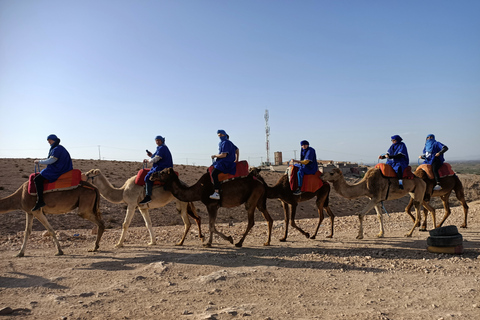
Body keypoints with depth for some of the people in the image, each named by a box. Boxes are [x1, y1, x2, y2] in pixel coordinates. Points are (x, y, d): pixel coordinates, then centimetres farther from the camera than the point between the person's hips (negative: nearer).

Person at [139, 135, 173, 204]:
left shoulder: (162, 148, -12)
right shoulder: (163, 148, 21)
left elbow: (156, 159, -17)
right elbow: (158, 158, 27)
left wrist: (147, 160, -2)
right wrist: (151, 155, 14)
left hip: (162, 169, -12)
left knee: (148, 177, -24)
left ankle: (148, 196, -29)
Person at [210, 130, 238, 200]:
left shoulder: (225, 143, -11)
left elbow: (223, 155, -20)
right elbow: (237, 150, 28)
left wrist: (215, 156, -5)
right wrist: (236, 159, 27)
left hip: (226, 163, -11)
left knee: (214, 173, -30)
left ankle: (217, 193, -37)